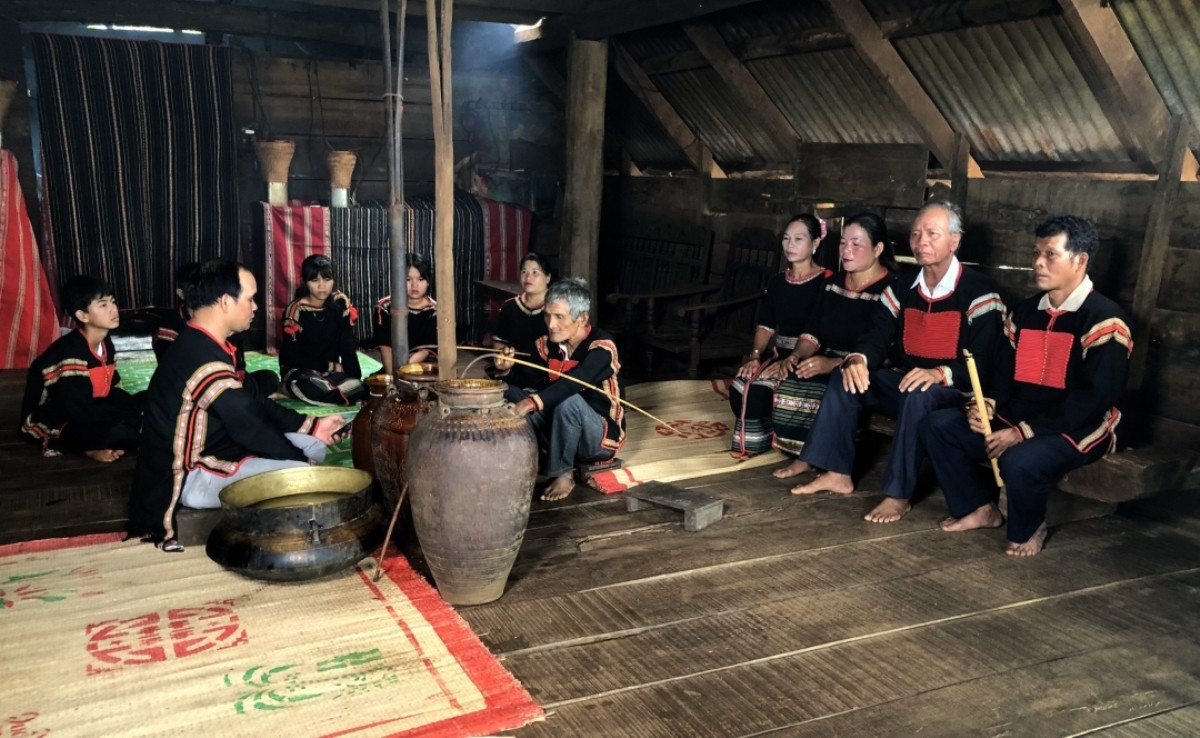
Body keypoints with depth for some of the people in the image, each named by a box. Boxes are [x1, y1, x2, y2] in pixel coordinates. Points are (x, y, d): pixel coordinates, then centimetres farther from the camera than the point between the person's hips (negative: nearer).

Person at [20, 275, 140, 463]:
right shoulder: (70, 354, -26)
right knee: (119, 431, -32)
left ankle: (96, 445, -8)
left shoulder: (105, 343, 1)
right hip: (50, 426, -9)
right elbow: (83, 412, -28)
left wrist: (139, 410, -11)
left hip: (85, 412, 9)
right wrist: (134, 416, -21)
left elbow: (113, 388, 6)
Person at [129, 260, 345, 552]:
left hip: (214, 449, 10)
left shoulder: (203, 345, 6)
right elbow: (251, 429, -22)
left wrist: (311, 426, 7)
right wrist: (301, 460, -8)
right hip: (191, 477, -10)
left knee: (313, 447, 7)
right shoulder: (205, 360, -28)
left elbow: (253, 403, 11)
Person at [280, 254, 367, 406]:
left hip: (332, 370, 4)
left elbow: (348, 344, -7)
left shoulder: (340, 303, -4)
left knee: (358, 387, -28)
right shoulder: (296, 310, -12)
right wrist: (331, 365, -12)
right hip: (299, 371, -4)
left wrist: (356, 377, -20)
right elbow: (292, 356, -10)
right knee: (310, 387, -39)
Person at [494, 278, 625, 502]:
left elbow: (573, 383, -39)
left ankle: (563, 475, -18)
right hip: (562, 434, 6)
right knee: (512, 393, -10)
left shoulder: (601, 347, -23)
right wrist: (507, 370, -23)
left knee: (569, 401, -36)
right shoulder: (547, 344, -3)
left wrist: (532, 403, -51)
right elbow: (527, 381, -2)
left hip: (601, 437, -6)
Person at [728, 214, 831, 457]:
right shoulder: (777, 281, 13)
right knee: (739, 387, -20)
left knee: (757, 390, -27)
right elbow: (765, 325, 9)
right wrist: (755, 355, -9)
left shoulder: (825, 281, -7)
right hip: (777, 353, 6)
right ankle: (752, 439, 4)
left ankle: (763, 440, 0)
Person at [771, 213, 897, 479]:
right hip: (827, 364, 6)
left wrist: (835, 364, -31)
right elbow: (814, 332, 13)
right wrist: (797, 354, -9)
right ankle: (803, 455, -10)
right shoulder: (833, 282, 13)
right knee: (789, 384, -23)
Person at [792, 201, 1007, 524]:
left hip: (953, 393, -6)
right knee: (845, 376, -12)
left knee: (918, 396, -38)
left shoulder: (979, 292, -11)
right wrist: (858, 359, -22)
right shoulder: (902, 287, 8)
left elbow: (985, 362, -18)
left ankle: (899, 495, -29)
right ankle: (838, 473, -10)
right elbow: (878, 335, 2)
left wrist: (940, 373, -36)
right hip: (903, 383, 7)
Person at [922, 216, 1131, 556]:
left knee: (1019, 461, -36)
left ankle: (1029, 529, -3)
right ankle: (980, 507, 7)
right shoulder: (1024, 312, 9)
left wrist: (1023, 433, -23)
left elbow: (1095, 401, -21)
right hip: (1017, 420, 7)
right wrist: (987, 407, -9)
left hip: (1077, 430, -7)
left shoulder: (1104, 320, -14)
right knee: (938, 425, -7)